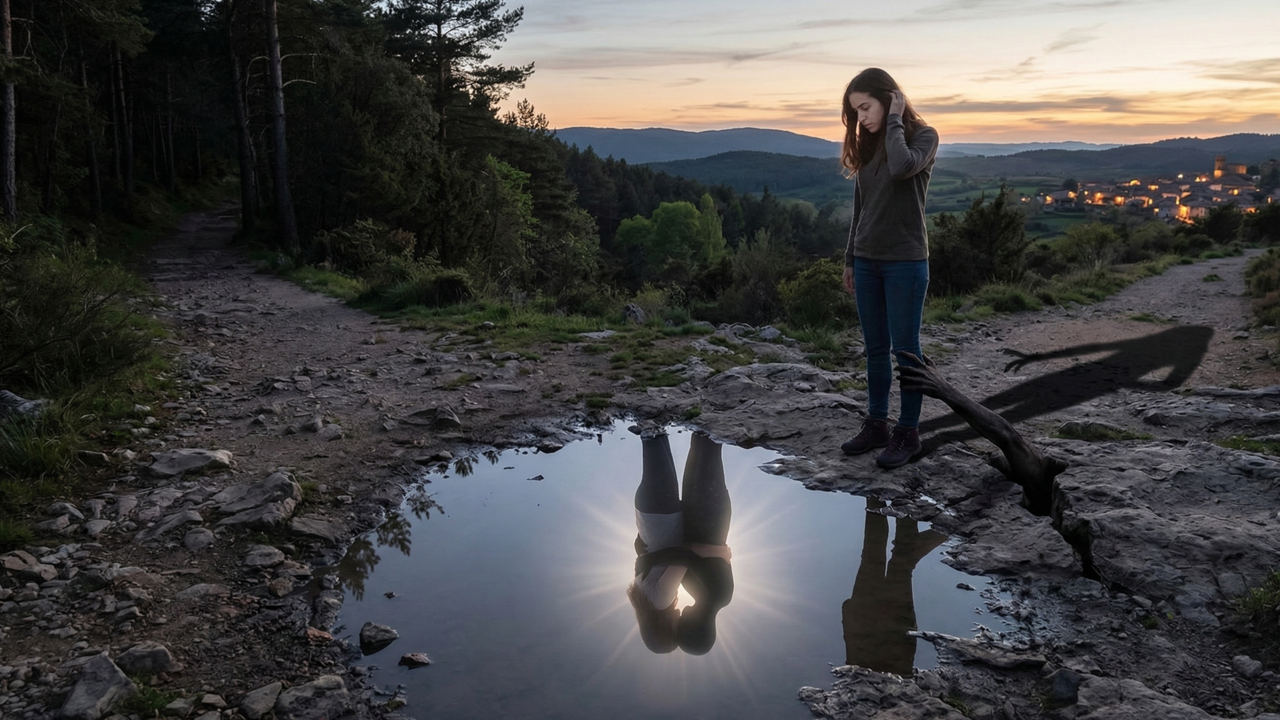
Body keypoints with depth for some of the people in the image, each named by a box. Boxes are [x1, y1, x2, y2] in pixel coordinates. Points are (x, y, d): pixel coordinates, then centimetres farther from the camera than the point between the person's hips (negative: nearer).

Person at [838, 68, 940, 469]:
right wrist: (850, 258, 15)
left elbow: (902, 167, -29)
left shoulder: (922, 135, -5)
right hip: (867, 261, 6)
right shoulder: (868, 144, 11)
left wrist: (894, 122, -15)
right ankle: (876, 424, 19)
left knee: (905, 349, -1)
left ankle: (908, 433, 7)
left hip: (905, 262, -6)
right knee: (876, 349, 10)